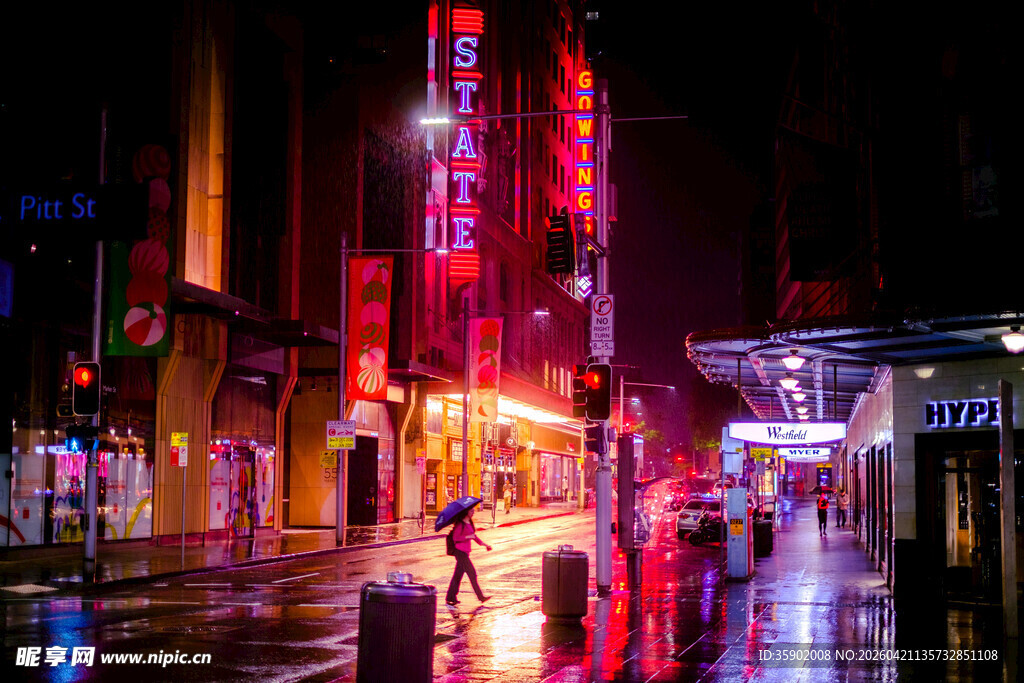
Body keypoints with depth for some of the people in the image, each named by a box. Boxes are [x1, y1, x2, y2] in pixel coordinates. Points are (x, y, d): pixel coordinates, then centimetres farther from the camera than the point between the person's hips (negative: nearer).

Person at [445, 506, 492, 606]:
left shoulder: (469, 523, 15)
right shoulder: (460, 524, -13)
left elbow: (473, 535, 22)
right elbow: (455, 537, -16)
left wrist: (484, 544, 19)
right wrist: (468, 537, -22)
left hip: (465, 551, 9)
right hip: (460, 551, -9)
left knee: (458, 574, 10)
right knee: (472, 573, -7)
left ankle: (450, 598, 14)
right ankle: (480, 596, -4)